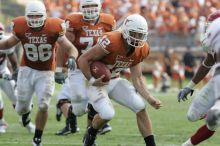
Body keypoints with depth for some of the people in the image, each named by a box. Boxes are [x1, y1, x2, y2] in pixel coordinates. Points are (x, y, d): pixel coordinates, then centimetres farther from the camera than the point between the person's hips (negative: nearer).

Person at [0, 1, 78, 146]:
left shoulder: (54, 28, -19)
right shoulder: (21, 27, -13)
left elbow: (71, 48, -15)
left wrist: (72, 58, -37)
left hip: (46, 73, -2)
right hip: (27, 70, 2)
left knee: (43, 106, -9)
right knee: (21, 108, 7)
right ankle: (26, 111, 47)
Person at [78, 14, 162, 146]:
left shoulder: (142, 50, -7)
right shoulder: (111, 42, -30)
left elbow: (137, 78, 1)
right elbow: (83, 60, -22)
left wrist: (149, 98, -11)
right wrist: (92, 80, -29)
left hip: (114, 80, 6)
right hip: (97, 81, -6)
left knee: (140, 107, -9)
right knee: (108, 114, -24)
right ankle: (91, 135, 11)